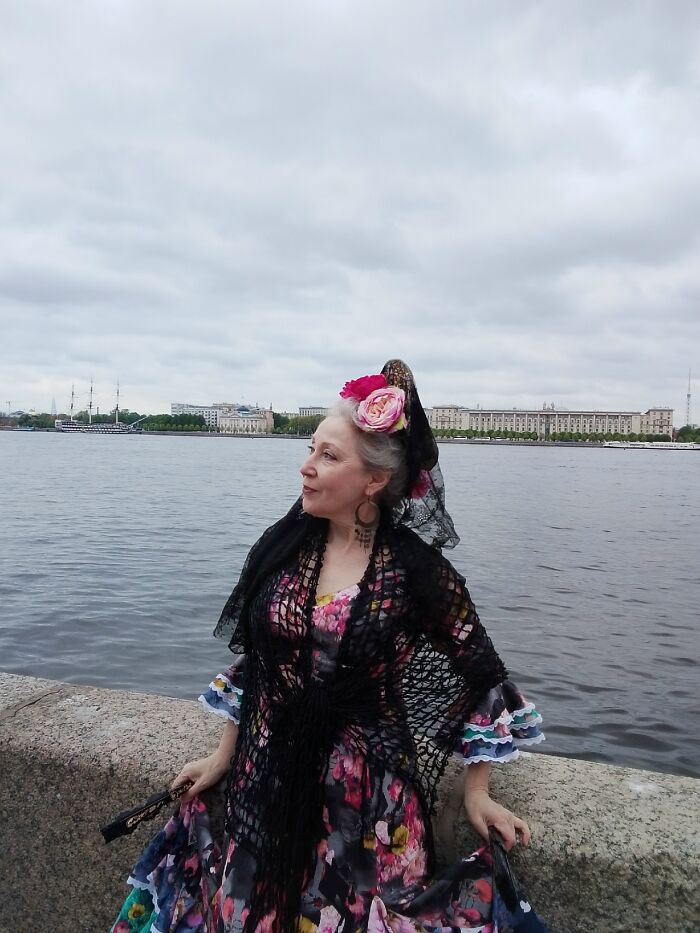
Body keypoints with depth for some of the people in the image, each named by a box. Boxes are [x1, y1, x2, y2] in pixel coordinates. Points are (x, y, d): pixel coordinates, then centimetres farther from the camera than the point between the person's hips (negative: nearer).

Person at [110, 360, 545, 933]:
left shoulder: (416, 569, -14)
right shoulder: (282, 548, -4)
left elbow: (480, 675, -4)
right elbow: (251, 665, 7)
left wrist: (476, 792, -2)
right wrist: (223, 758, 12)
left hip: (369, 796, -3)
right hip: (265, 784, 4)